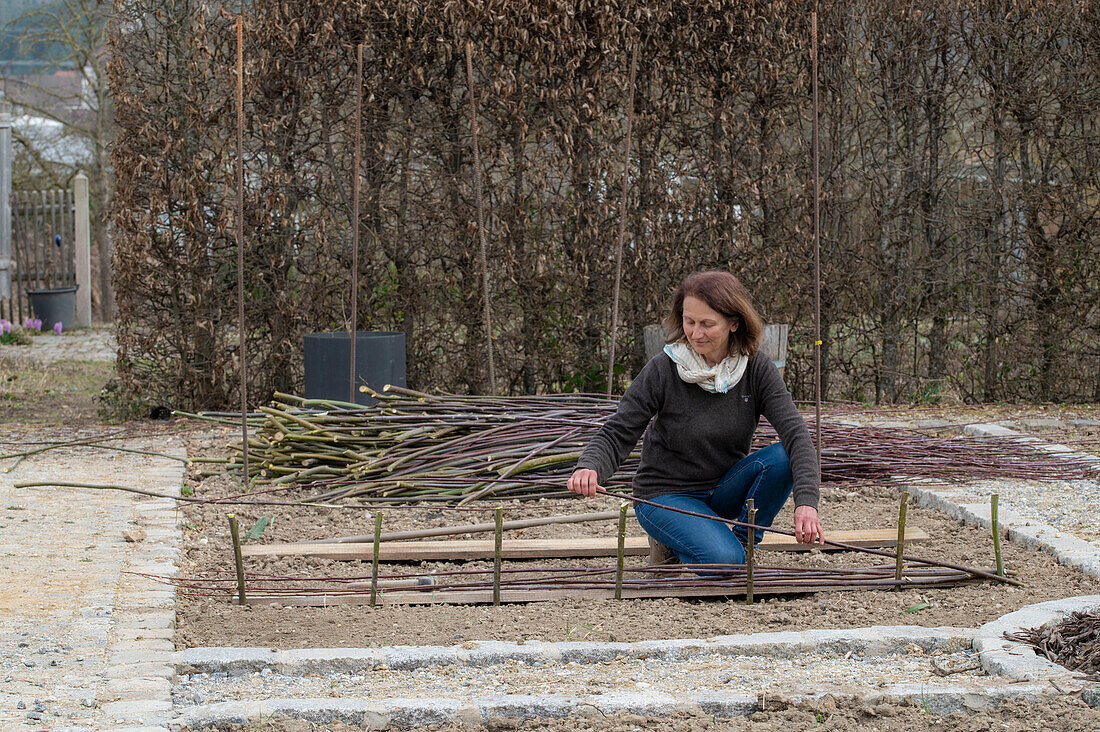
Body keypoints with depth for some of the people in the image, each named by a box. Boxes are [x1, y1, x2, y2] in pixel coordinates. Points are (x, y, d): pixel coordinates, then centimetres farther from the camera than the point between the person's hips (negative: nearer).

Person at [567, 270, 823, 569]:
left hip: (724, 489, 4)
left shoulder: (757, 368, -10)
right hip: (667, 495, -4)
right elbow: (617, 434, -15)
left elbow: (795, 432, -20)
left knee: (784, 457, -24)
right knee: (722, 561, -30)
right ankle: (669, 543, 4)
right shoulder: (663, 369, -17)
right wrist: (589, 467, -39)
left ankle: (743, 543, -2)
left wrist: (806, 502, -36)